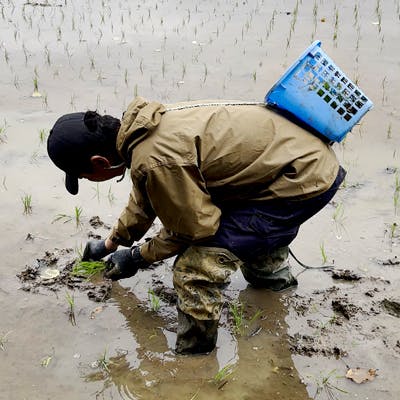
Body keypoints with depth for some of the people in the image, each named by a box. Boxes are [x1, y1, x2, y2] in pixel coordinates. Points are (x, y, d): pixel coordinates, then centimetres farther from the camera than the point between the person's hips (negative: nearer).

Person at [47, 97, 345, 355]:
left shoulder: (155, 159, -27)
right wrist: (110, 244, 36)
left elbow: (194, 228, -13)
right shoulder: (145, 128, 4)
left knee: (195, 270, -14)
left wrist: (138, 258, 2)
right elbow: (143, 200, 23)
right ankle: (272, 274, 61)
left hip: (305, 180, -9)